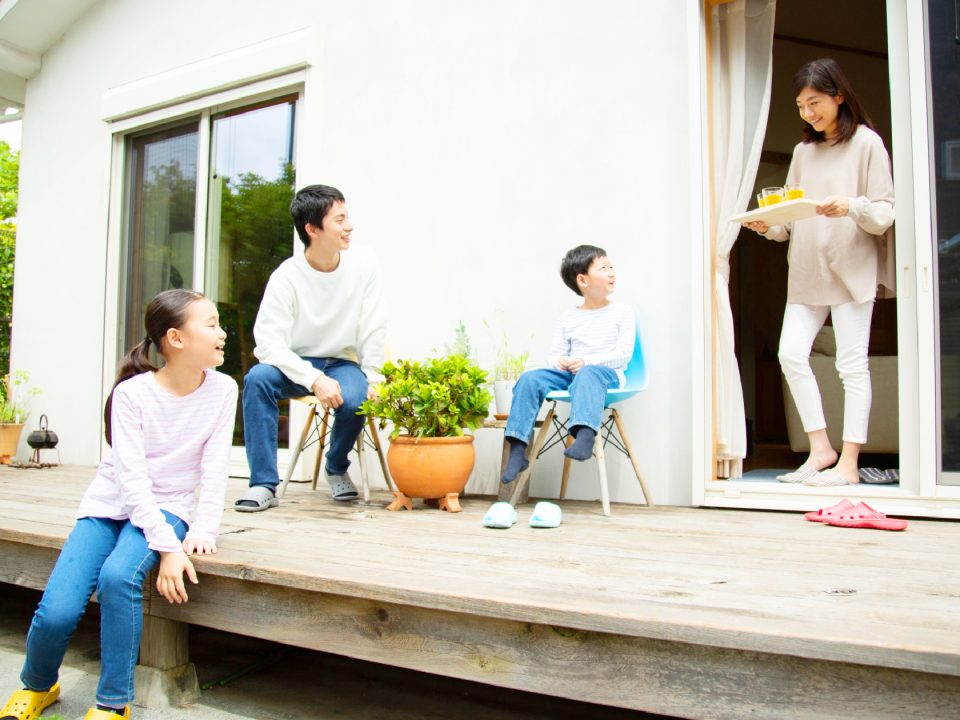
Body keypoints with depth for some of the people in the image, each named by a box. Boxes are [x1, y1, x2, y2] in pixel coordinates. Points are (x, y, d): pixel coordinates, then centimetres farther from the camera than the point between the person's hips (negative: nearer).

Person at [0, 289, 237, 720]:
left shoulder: (222, 390, -7)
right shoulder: (132, 393, -14)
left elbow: (214, 468, -7)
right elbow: (132, 478, -20)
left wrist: (202, 531, -19)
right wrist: (167, 546, -28)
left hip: (168, 507, 0)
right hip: (110, 504, 0)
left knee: (118, 575, -31)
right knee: (56, 612, -16)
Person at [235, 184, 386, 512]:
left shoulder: (363, 264, -9)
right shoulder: (287, 277, -15)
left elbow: (373, 331, -5)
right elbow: (269, 342, -22)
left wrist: (372, 381, -11)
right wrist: (315, 379, -33)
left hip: (343, 362, 1)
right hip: (297, 365, 0)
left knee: (354, 400, -31)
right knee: (257, 378, -30)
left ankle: (337, 468, 3)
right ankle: (264, 484, -20)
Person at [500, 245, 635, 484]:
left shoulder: (623, 312, 9)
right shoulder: (567, 318, 18)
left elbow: (623, 354, -3)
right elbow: (554, 354, 15)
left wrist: (587, 361, -15)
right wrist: (559, 362, -11)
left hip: (606, 373, -4)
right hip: (570, 373, 4)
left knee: (588, 374, -39)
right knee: (530, 379, -21)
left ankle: (585, 436, -61)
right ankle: (517, 450, -24)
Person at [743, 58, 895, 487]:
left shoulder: (866, 142, 0)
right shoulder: (803, 151, 17)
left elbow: (884, 212, -5)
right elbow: (791, 218, 14)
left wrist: (851, 207, -24)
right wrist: (769, 226, -6)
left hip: (852, 267, -5)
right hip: (807, 270, 6)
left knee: (852, 363, -4)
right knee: (791, 353, -4)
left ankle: (849, 462, 1)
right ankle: (820, 448, 6)